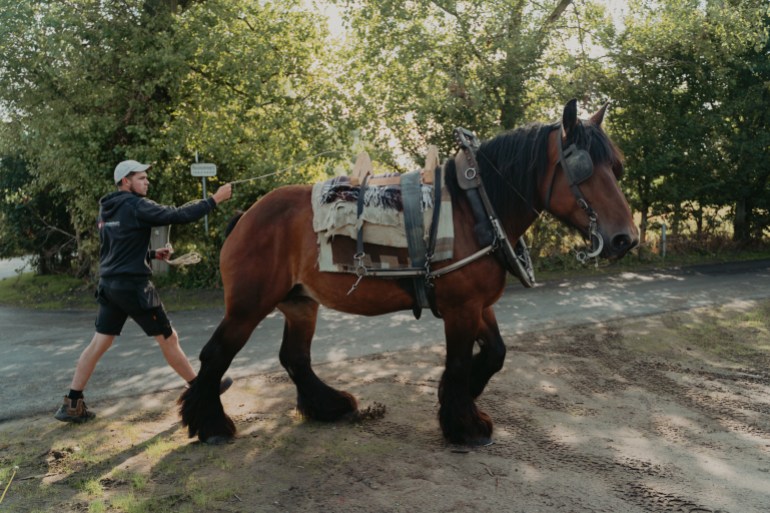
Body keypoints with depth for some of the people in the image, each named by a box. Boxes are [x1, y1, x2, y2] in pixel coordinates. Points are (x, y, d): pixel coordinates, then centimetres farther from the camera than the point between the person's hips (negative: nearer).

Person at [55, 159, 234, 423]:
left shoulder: (106, 210, 13)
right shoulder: (135, 206, -13)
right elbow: (177, 215, -19)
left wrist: (153, 254, 15)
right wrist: (214, 199, -14)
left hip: (110, 285, 8)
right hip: (133, 285, -8)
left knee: (99, 343, 11)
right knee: (168, 339, 3)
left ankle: (72, 404, 12)